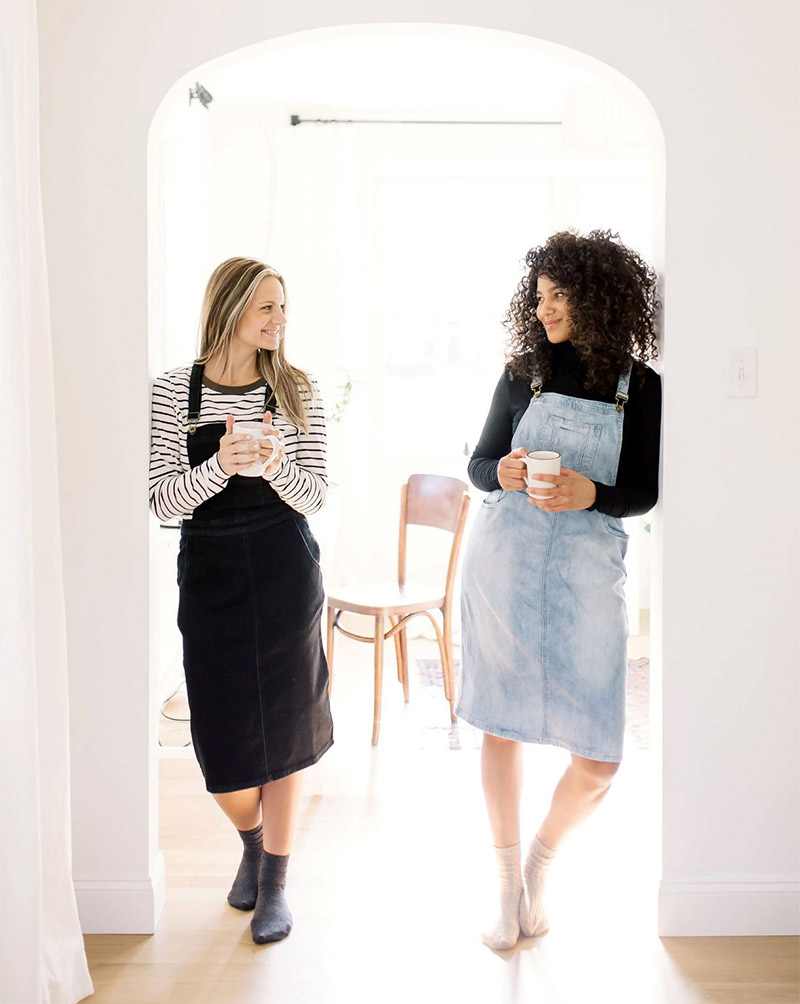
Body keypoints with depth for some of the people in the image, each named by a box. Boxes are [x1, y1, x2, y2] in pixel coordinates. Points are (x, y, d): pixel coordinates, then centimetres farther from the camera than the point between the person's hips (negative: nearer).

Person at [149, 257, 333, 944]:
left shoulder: (298, 389, 0)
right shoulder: (174, 391, -1)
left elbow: (314, 496, -2)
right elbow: (163, 503, -6)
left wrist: (275, 463, -23)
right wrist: (221, 464, -23)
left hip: (287, 575, 0)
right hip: (210, 577, 0)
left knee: (284, 728, 6)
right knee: (224, 739, 4)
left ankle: (275, 881, 25)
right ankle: (253, 842, 38)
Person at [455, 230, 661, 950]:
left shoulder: (641, 388, 2)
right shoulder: (522, 374, 7)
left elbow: (644, 492, 3)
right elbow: (479, 464, 11)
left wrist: (590, 494, -17)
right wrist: (502, 473, -12)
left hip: (588, 571, -1)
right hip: (505, 561, 2)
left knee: (598, 760, -3)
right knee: (501, 724, 7)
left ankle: (542, 860, 27)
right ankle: (509, 880, 26)